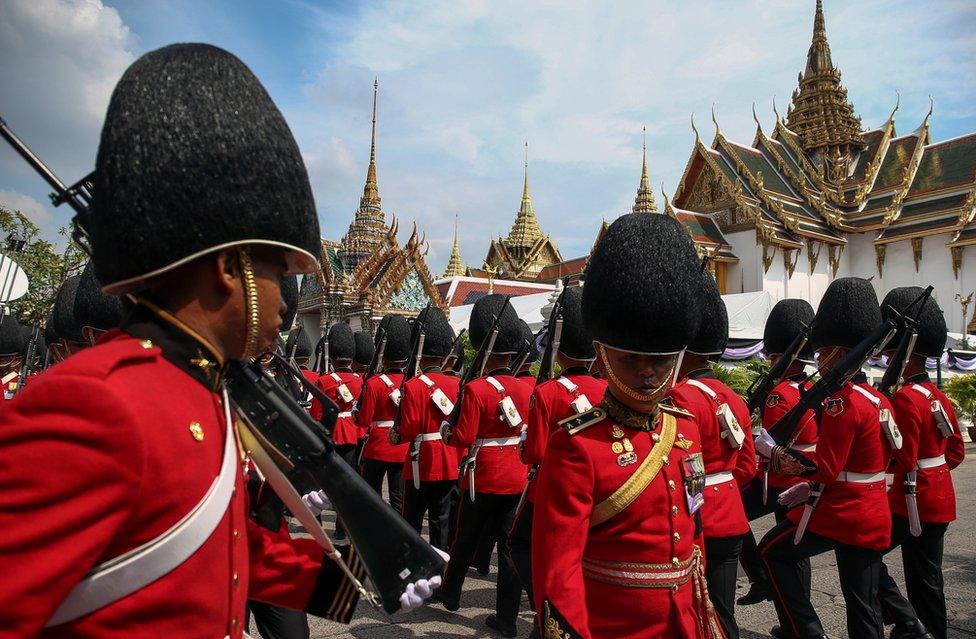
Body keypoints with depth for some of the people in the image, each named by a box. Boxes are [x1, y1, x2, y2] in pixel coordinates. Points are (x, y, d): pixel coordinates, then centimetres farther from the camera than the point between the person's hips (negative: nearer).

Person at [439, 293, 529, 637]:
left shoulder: (475, 389, -16)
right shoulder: (525, 388, 0)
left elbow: (463, 438, -17)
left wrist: (445, 431, 1)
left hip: (483, 479, -4)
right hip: (517, 479, 4)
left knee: (464, 541, 17)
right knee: (511, 546, 9)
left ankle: (450, 594, 38)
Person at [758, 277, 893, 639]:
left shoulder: (840, 402, -20)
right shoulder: (878, 400, 10)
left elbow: (825, 468, -22)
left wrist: (772, 451, -13)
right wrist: (812, 487, 16)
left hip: (840, 513, -8)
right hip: (874, 517, 8)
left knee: (772, 551, 12)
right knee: (865, 607, 15)